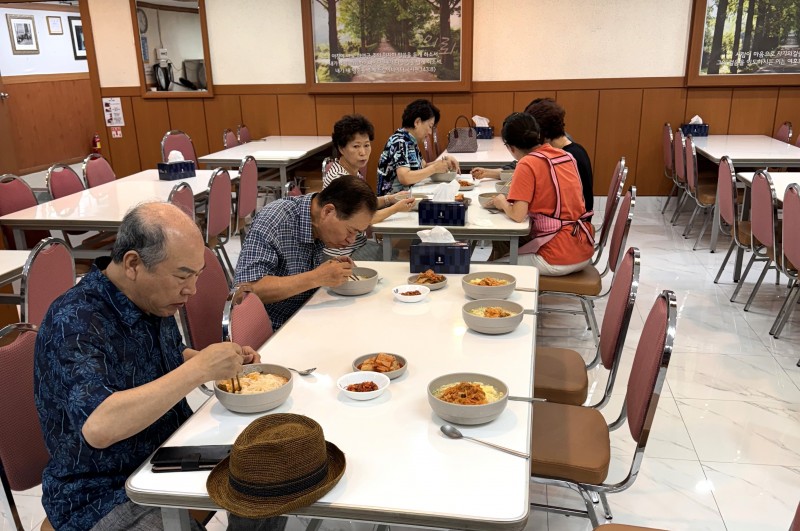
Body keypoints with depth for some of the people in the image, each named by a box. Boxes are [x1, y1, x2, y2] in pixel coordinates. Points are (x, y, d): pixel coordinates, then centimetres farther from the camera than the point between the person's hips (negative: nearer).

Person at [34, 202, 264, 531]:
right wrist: (200, 369, -33)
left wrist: (223, 363, -3)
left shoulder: (154, 300, -2)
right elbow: (99, 427, -38)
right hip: (103, 497, -7)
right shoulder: (74, 322, -25)